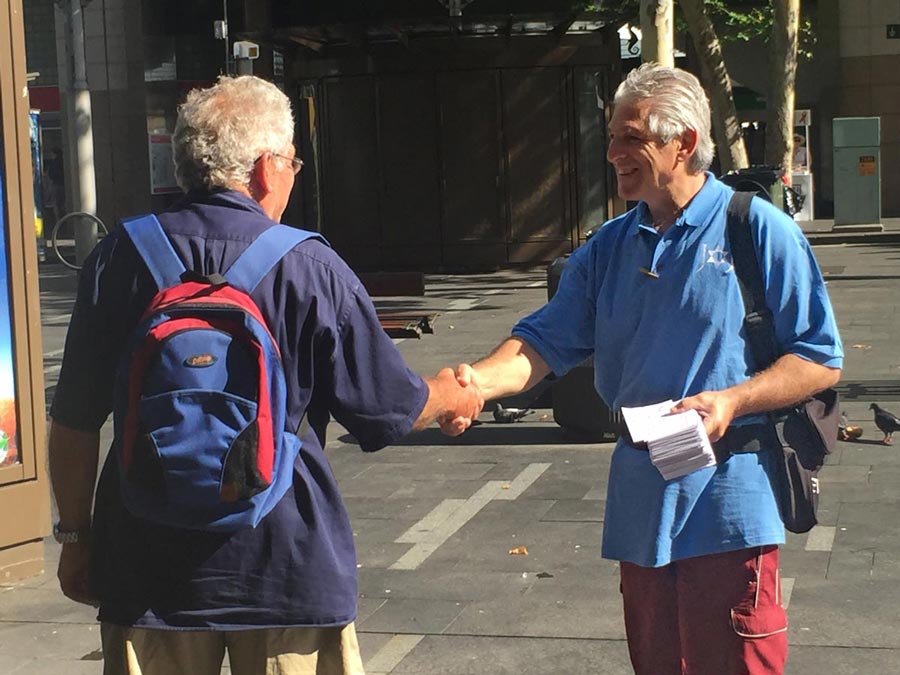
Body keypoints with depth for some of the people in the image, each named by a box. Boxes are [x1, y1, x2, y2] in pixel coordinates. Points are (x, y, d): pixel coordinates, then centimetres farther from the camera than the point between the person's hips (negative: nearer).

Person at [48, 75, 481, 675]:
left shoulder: (120, 258, -3)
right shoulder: (311, 269, -10)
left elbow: (75, 422, 1)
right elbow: (392, 408, -1)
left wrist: (76, 535, 13)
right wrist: (450, 396, 21)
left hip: (146, 562, 2)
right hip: (286, 560, -2)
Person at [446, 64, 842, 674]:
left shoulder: (758, 230, -6)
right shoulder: (608, 247, 10)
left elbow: (820, 361, -6)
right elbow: (546, 343, 2)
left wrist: (731, 401, -21)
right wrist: (481, 379, -19)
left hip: (728, 504, -5)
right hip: (642, 502, 5)